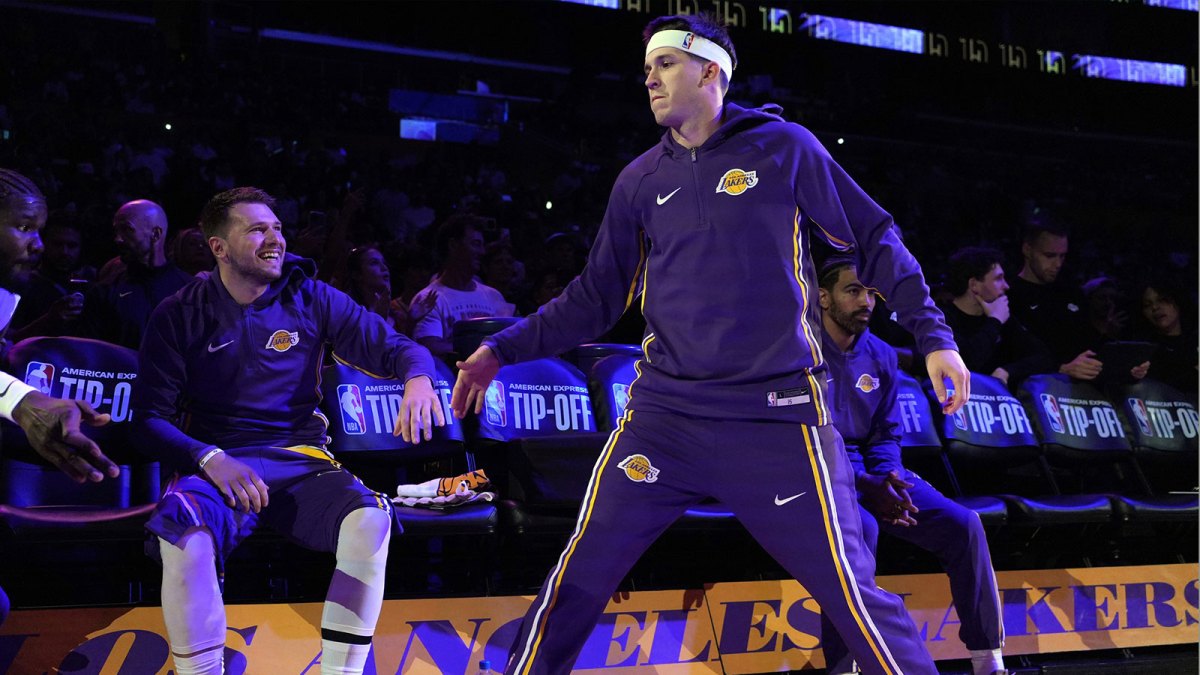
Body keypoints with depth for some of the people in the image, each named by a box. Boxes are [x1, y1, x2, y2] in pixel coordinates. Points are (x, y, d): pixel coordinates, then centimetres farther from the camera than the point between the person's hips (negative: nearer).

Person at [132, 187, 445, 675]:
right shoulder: (179, 316, 5)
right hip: (214, 465, -1)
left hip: (300, 464, 2)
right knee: (185, 533, -37)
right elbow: (150, 416, 1)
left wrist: (417, 378, -18)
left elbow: (394, 346, 7)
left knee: (370, 519, -30)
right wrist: (211, 460, -18)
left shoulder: (312, 300, 9)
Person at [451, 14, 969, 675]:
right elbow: (596, 298, 17)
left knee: (851, 591, -2)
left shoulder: (783, 148, 2)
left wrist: (933, 334, -1)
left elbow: (874, 239, 6)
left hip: (778, 416, -3)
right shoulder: (641, 180, 11)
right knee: (576, 580, -3)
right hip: (664, 414, 3)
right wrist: (504, 349, 9)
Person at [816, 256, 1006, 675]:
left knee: (961, 523, -12)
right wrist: (861, 484, -26)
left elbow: (885, 436, 13)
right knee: (860, 527, -37)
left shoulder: (881, 357, 10)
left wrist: (887, 479, -10)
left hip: (868, 472, 6)